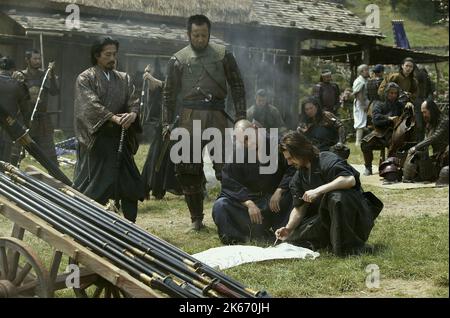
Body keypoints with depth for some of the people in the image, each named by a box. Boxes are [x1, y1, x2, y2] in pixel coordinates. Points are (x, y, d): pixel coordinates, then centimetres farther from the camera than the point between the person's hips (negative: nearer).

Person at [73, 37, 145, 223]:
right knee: (93, 187, -4)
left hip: (120, 140, 5)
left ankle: (131, 225, 14)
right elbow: (91, 104, -15)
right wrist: (114, 118, -27)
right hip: (96, 139, -5)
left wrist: (132, 114, -21)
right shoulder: (85, 79, -1)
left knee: (131, 185, 5)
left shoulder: (123, 79, 14)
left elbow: (134, 101, 2)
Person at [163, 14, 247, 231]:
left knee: (226, 165, -5)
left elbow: (237, 86, 8)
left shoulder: (223, 55, 8)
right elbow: (169, 94, 10)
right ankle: (196, 218, 14)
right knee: (188, 169, 2)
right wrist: (167, 123, 4)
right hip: (189, 117, 1)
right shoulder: (178, 59, 8)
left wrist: (241, 115, -1)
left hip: (216, 115, -1)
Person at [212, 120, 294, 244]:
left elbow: (292, 169, -10)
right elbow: (231, 185, -10)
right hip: (248, 198, 2)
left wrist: (279, 191, -22)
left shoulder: (275, 144, -8)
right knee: (219, 206, -22)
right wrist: (249, 203, -25)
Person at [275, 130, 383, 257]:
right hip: (324, 216, 7)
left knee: (336, 196, -39)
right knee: (294, 238, -9)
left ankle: (348, 246, -27)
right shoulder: (298, 178, 7)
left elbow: (350, 180, -35)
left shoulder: (327, 160, -17)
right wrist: (288, 228, -12)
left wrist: (318, 191, -36)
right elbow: (299, 208, 5)